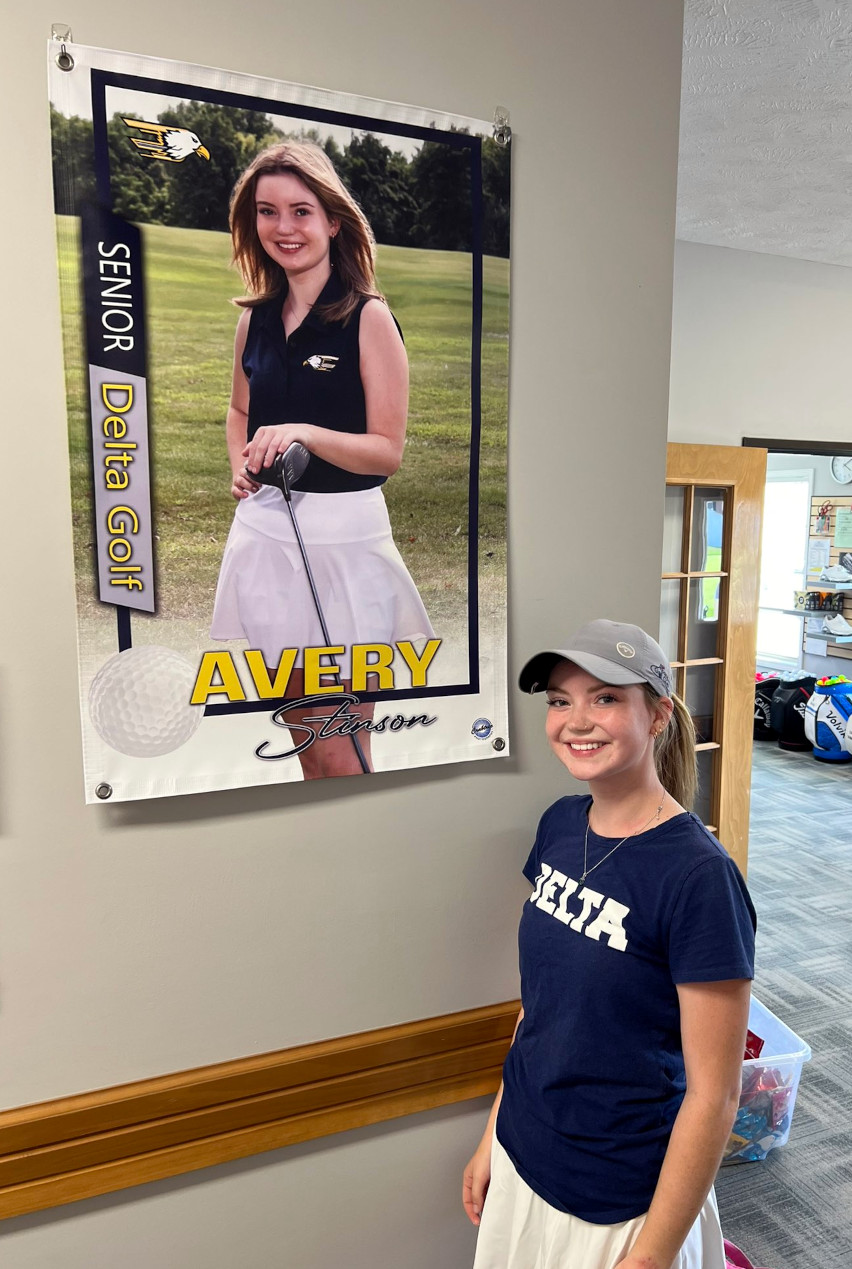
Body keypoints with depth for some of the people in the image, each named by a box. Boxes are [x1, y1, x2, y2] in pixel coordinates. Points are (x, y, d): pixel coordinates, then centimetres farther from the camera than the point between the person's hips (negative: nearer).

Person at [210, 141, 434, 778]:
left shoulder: (369, 318, -8)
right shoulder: (255, 320, 9)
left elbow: (388, 450, -10)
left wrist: (305, 434, -25)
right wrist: (242, 463, 4)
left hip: (343, 535, -5)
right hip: (266, 529, 5)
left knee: (339, 755, 0)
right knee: (301, 734, 16)